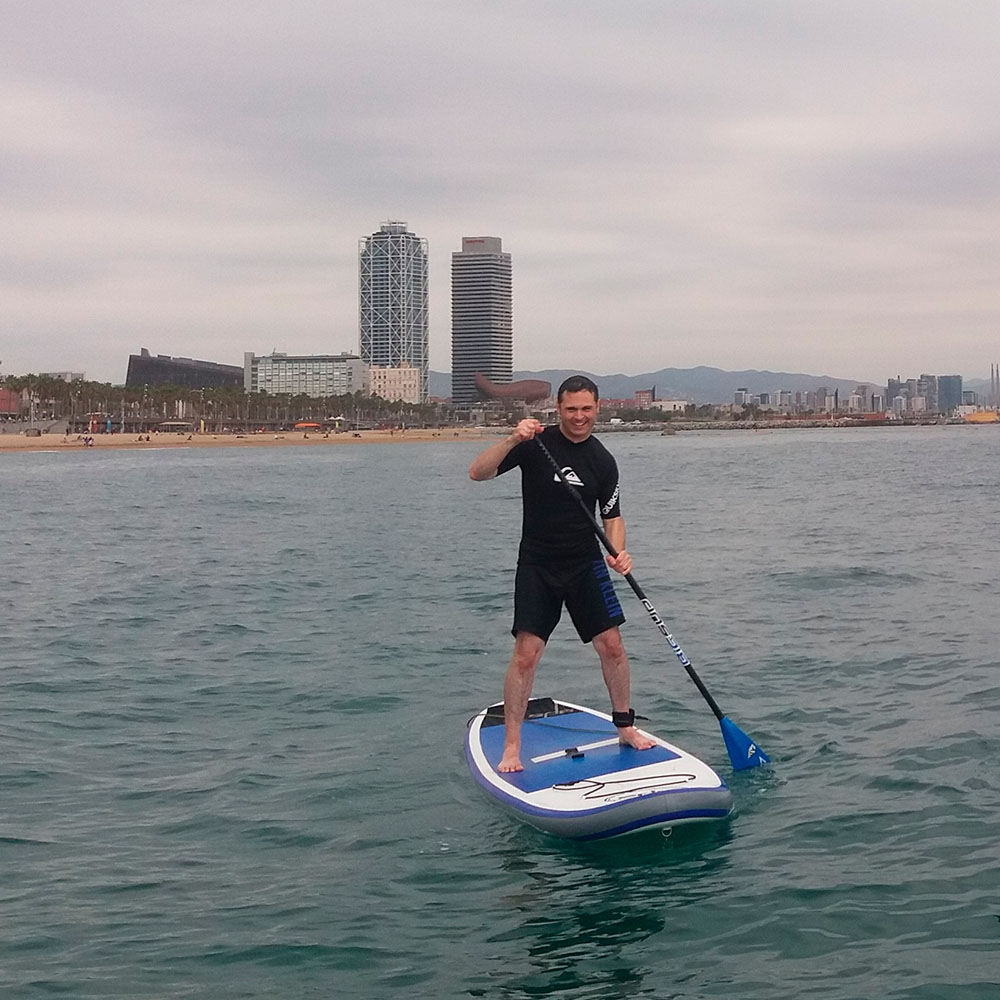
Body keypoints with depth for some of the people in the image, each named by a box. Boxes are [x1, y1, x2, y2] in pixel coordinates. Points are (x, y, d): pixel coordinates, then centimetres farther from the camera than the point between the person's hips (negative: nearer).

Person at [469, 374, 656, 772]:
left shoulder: (603, 460, 2)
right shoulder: (536, 444, -8)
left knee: (611, 645, 2)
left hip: (586, 564, 3)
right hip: (537, 566, -3)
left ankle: (625, 726, 22)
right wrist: (512, 440, -31)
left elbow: (612, 517, 8)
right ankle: (511, 747, 1)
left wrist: (619, 552, -12)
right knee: (526, 654, -9)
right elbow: (477, 473, -16)